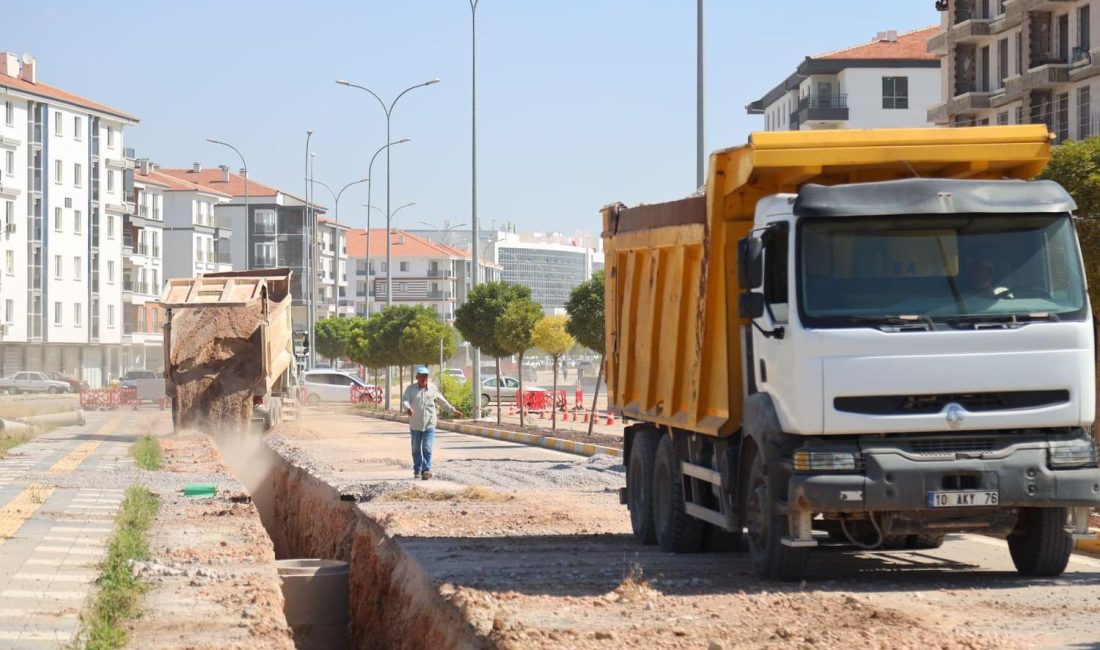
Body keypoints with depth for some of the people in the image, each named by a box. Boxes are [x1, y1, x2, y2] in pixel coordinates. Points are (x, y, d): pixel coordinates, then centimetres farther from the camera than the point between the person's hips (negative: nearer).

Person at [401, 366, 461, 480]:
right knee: (416, 449, 10)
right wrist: (407, 408, -38)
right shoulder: (411, 389, 0)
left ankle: (426, 470, -12)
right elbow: (405, 400, -15)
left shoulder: (433, 389, 6)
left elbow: (443, 401, 18)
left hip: (429, 425, 0)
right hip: (415, 424, 0)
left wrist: (453, 410, 23)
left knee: (427, 448, -11)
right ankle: (417, 471, 24)